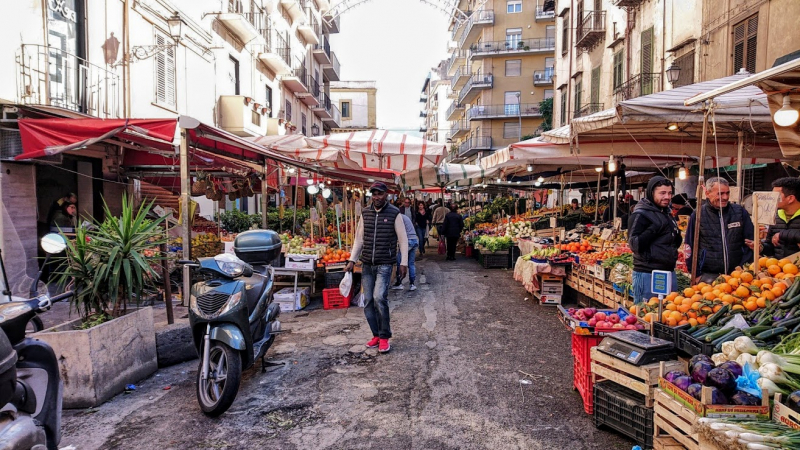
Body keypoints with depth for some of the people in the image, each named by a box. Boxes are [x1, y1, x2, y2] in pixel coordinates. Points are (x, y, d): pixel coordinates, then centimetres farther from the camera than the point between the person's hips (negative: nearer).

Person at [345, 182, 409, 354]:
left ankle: (384, 337, -3)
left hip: (384, 264, -5)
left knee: (379, 297, -18)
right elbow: (359, 238, 12)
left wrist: (404, 263, -6)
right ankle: (376, 335, 21)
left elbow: (403, 239, -3)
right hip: (366, 264, 5)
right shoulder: (365, 213, 7)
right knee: (368, 301, 6)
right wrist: (352, 260, 7)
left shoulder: (394, 214, -5)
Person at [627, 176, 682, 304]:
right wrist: (654, 229, -23)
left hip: (669, 272, 8)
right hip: (647, 275, -8)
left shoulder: (667, 214, 17)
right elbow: (634, 244, -18)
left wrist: (676, 234, 6)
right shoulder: (640, 215, -10)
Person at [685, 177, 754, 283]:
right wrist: (696, 275, 0)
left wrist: (744, 269, 1)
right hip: (709, 276, -2)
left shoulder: (740, 212, 7)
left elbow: (751, 241, 11)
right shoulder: (698, 215, 1)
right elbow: (690, 247, 5)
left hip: (737, 274, 2)